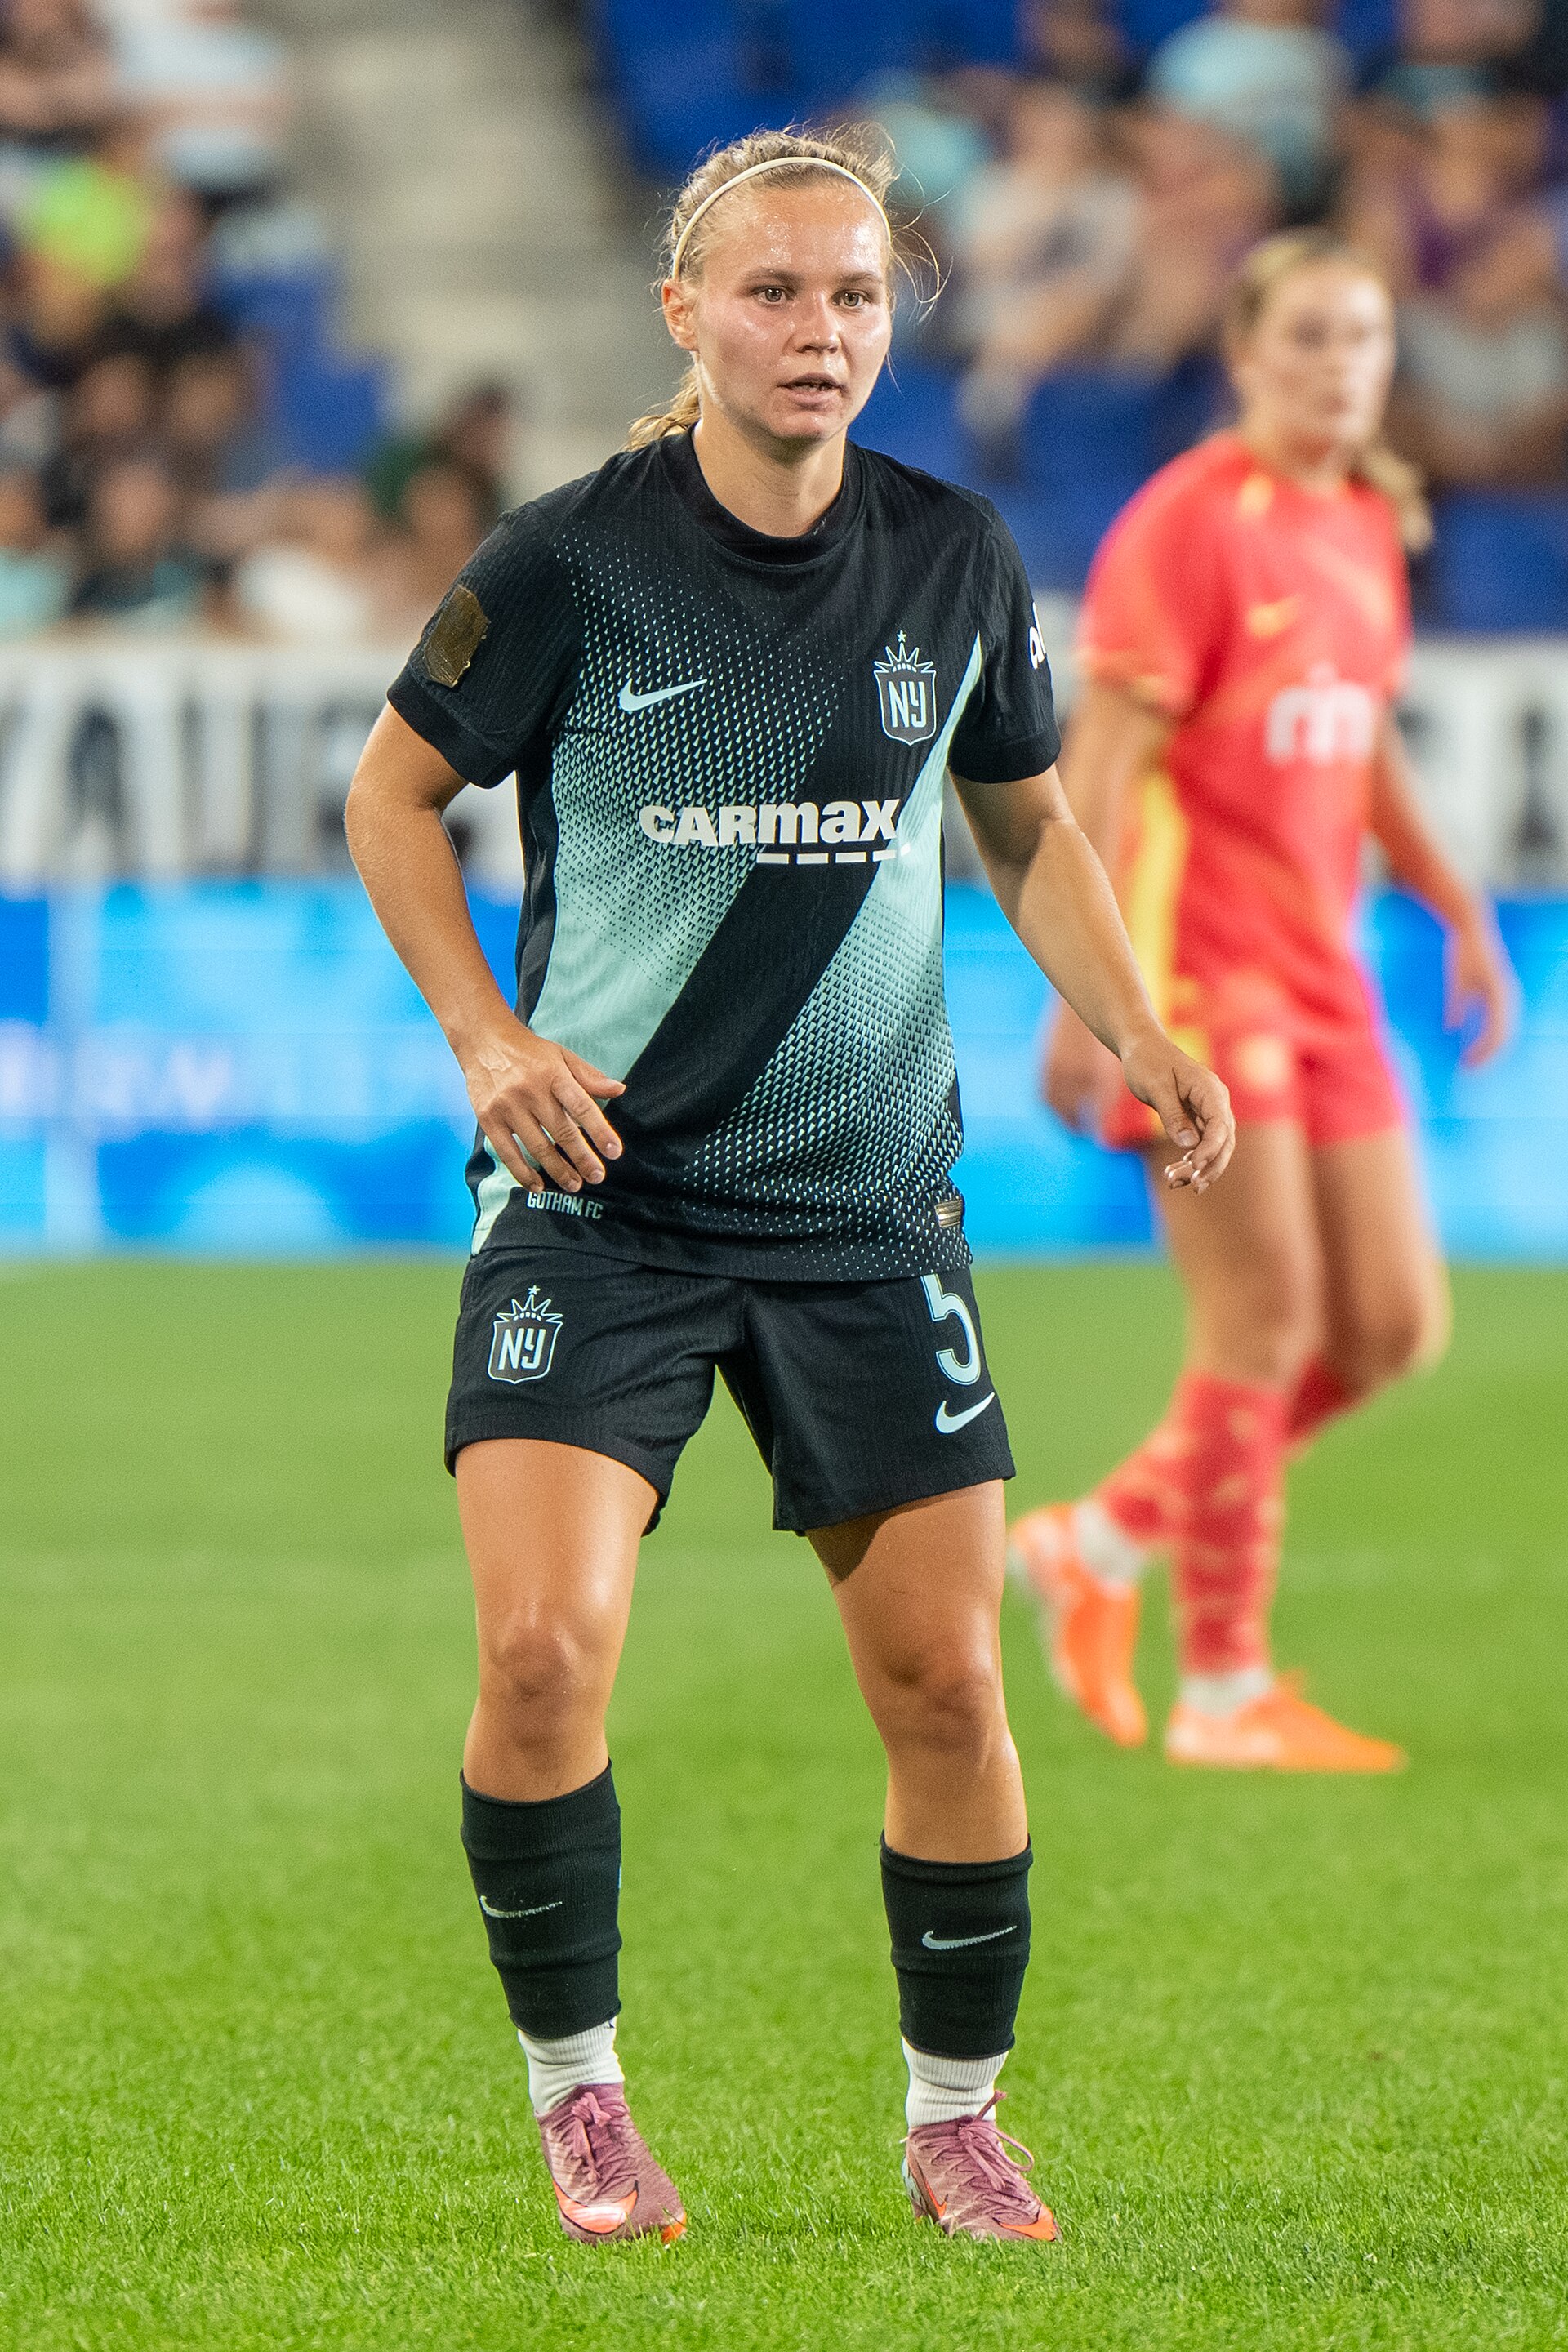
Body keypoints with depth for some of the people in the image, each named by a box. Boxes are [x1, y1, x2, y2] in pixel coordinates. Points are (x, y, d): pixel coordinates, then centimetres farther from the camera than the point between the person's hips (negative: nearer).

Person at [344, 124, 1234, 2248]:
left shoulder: (955, 559, 2)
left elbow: (1028, 822, 17)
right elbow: (393, 795, 5)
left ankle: (957, 2123, 19)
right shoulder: (572, 561, -8)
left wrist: (1135, 1031, 3)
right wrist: (488, 1038, -7)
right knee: (542, 1650, -16)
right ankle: (577, 2094, 4)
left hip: (873, 1206, 3)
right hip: (601, 1189, -3)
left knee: (943, 1681, 1)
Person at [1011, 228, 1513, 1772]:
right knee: (1263, 1315, -7)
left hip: (1318, 975, 8)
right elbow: (1102, 758, -15)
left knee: (1391, 1324, 6)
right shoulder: (1190, 519, -11)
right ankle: (1224, 1691, 3)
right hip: (1199, 965, -8)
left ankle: (1100, 1544, 20)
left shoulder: (1367, 526, 13)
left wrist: (1456, 907, 19)